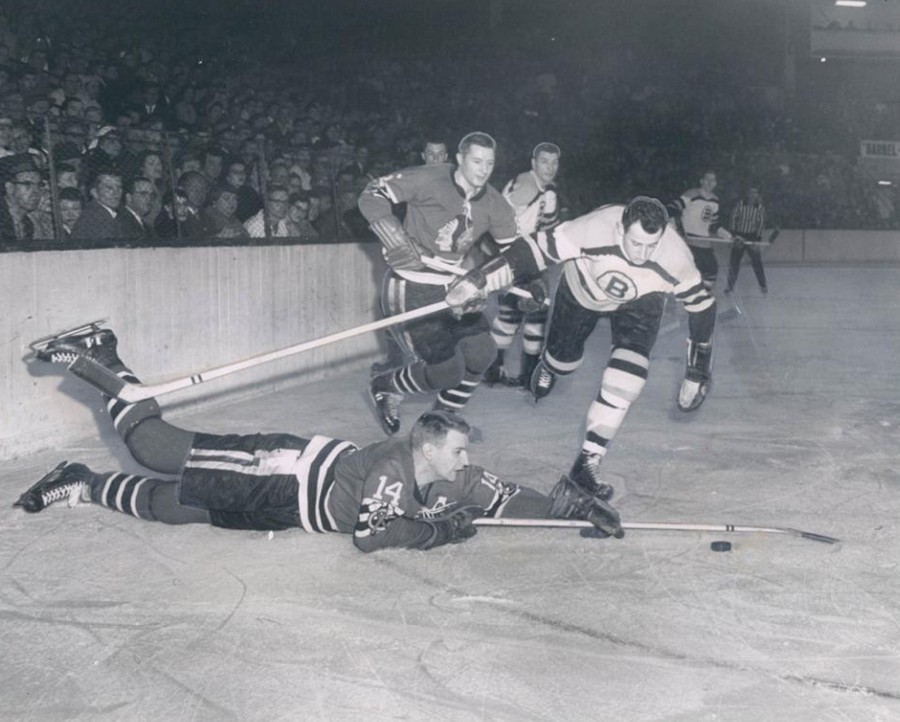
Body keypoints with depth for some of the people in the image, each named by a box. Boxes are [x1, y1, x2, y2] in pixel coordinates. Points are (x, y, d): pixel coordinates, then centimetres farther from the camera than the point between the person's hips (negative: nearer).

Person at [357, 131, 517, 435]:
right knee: (446, 372, -12)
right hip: (411, 288, -7)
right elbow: (372, 197, -18)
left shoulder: (493, 203, 0)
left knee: (481, 354, 6)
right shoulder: (429, 180, -18)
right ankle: (385, 387, 18)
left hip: (451, 288, 7)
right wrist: (400, 245, -27)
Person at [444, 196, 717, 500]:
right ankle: (548, 369, 60)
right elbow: (534, 249, -37)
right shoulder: (594, 229, -42)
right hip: (582, 289, 0)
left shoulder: (675, 255, -35)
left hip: (639, 301, 0)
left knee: (627, 374, -20)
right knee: (564, 355, 18)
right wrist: (479, 280, -43)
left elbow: (701, 302, -19)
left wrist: (699, 365, -13)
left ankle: (588, 461, -9)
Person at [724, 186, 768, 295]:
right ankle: (730, 285, 11)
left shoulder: (760, 207, -2)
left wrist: (757, 239, -11)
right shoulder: (740, 204, -4)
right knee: (734, 260, 0)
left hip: (752, 236, 0)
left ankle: (763, 285, 10)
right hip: (739, 234, 0)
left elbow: (761, 223, -2)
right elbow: (733, 218, -4)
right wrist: (734, 234, -12)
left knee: (756, 261, -3)